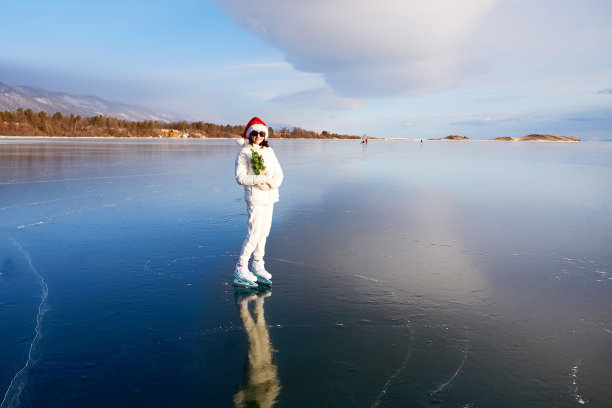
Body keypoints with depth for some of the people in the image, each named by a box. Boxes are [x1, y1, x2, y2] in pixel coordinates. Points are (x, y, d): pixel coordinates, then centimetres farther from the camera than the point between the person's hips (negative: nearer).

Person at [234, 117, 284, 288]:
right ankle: (240, 270, -2)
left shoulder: (269, 151, 14)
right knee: (254, 233, -10)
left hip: (270, 197, 7)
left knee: (264, 232, 12)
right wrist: (261, 179, -18)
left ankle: (257, 266, 25)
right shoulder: (244, 153, -4)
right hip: (255, 197, -6)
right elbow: (240, 177, -10)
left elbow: (279, 173, 12)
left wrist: (273, 182, -10)